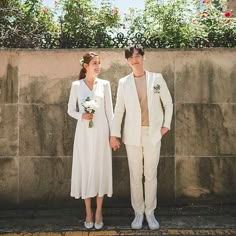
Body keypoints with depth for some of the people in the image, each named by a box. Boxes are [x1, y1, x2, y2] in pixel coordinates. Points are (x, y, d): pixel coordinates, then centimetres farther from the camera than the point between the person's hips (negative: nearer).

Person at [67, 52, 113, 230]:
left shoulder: (105, 84, 3)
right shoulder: (76, 85, 1)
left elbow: (109, 111, 4)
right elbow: (70, 110, 6)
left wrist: (113, 133, 2)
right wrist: (81, 116, -14)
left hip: (101, 132, 0)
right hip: (84, 133, 0)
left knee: (101, 169, 4)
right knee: (85, 169, 5)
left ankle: (99, 212, 18)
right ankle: (88, 212, 19)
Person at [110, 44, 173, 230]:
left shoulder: (157, 78, 3)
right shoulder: (123, 82, 4)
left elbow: (168, 103, 9)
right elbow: (119, 110, 3)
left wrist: (166, 125, 2)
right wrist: (114, 134, 0)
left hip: (153, 134, 0)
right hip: (132, 135, 1)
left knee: (151, 175, 6)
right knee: (135, 176, 7)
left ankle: (150, 212, 20)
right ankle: (138, 212, 21)